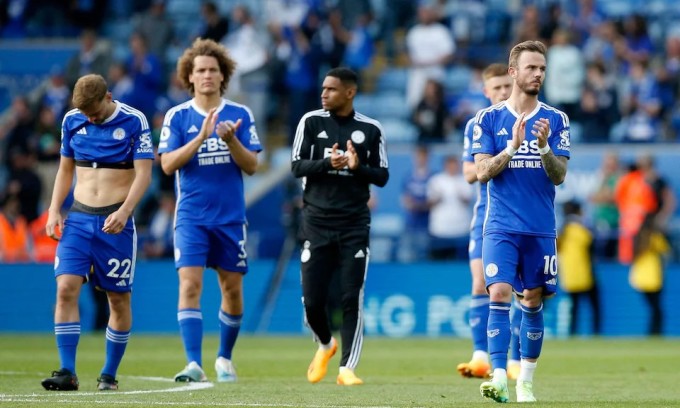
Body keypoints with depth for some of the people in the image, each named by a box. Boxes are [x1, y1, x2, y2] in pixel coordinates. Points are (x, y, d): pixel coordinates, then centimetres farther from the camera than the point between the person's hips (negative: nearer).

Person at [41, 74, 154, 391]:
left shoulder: (134, 121, -6)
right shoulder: (72, 121, 7)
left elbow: (143, 173, -9)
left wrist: (124, 211, -23)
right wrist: (54, 210, 5)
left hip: (115, 220, -3)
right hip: (78, 218, 3)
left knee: (119, 298, 1)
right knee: (66, 288, -12)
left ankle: (109, 375, 13)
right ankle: (67, 372, -12)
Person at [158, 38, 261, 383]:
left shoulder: (240, 115, 3)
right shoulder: (177, 117, 0)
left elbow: (252, 166, 0)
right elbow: (167, 164, -9)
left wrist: (231, 141, -18)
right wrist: (201, 137, -20)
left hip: (231, 216, 2)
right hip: (191, 217, -2)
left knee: (232, 289, 9)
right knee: (190, 284, -16)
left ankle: (224, 358, 29)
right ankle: (194, 364, -20)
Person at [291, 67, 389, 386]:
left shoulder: (370, 129, 3)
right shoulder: (311, 122, 3)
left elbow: (382, 177, 5)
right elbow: (297, 166, -1)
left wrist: (358, 166, -15)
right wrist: (327, 163, -19)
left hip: (354, 226, -1)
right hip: (317, 222, 1)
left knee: (352, 299, -7)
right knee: (312, 300, 1)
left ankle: (347, 368, -3)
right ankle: (325, 345, 30)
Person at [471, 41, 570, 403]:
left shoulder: (555, 120, 4)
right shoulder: (488, 119, 2)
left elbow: (559, 175, -1)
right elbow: (482, 172, -5)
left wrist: (544, 147, -20)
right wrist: (513, 145, -19)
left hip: (541, 230, 2)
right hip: (501, 227, -2)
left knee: (532, 302, 7)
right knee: (499, 295, -17)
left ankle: (526, 380, 19)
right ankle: (499, 377, -22)